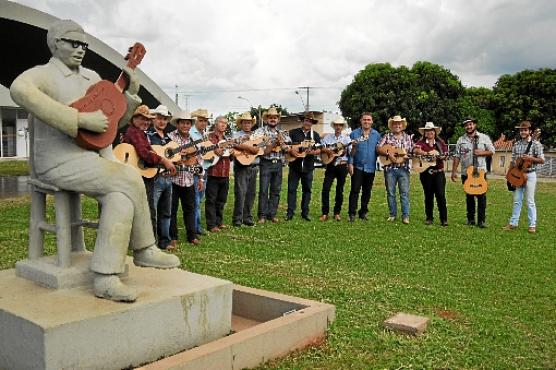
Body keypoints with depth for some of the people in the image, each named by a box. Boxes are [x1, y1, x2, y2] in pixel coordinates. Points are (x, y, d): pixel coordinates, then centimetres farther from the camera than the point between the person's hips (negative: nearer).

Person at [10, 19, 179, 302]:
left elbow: (116, 120, 24)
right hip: (59, 162, -7)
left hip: (97, 161, 7)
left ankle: (105, 278, -14)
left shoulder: (92, 77, 18)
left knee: (121, 198, -19)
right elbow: (20, 90, -30)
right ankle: (144, 250, -12)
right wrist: (82, 119, -32)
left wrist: (131, 92, 4)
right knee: (130, 179, -25)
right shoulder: (43, 74, -4)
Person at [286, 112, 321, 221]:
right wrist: (290, 150, -18)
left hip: (308, 167, 2)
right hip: (294, 165, -2)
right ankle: (290, 212, 5)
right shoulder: (293, 132, 4)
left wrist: (312, 152, -17)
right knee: (292, 189, -1)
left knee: (307, 189, 7)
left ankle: (305, 213, 15)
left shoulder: (315, 135, 9)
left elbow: (319, 150, 3)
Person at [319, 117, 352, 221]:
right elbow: (320, 148, 2)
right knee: (325, 188, -8)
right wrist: (327, 150, -15)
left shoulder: (346, 138, 5)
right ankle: (325, 213, -1)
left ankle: (337, 213, 14)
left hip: (342, 166, 0)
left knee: (340, 190, 5)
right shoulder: (328, 137, 8)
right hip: (331, 165, 0)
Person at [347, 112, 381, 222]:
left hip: (370, 167, 3)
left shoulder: (376, 134, 7)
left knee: (367, 191, 9)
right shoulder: (354, 133, 0)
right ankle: (352, 213, -1)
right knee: (355, 190, -6)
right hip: (357, 166, -3)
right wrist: (350, 163, -7)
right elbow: (350, 149, 0)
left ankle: (363, 212, 20)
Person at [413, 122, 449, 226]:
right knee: (428, 196, 8)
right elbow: (416, 150, -16)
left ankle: (444, 219, -1)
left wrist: (442, 156, -15)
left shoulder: (440, 142, 10)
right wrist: (426, 153, -31)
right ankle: (429, 218, 18)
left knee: (441, 195, -7)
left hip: (439, 172, 0)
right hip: (426, 172, 0)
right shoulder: (421, 142, 4)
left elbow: (446, 154, 8)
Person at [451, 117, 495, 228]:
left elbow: (492, 151, 4)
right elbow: (457, 156, 5)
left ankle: (481, 220, 1)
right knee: (469, 197, 8)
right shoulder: (461, 140, 8)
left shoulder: (484, 138, 4)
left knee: (481, 196, -5)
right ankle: (470, 219, 18)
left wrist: (481, 152, -14)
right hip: (466, 173, 2)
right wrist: (453, 171, -1)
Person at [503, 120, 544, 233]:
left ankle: (532, 225, 6)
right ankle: (513, 223, 14)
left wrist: (530, 158, -22)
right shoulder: (516, 145, 8)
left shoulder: (536, 144, -6)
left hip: (530, 174, -5)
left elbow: (542, 160, -8)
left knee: (530, 201, -1)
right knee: (517, 200, 9)